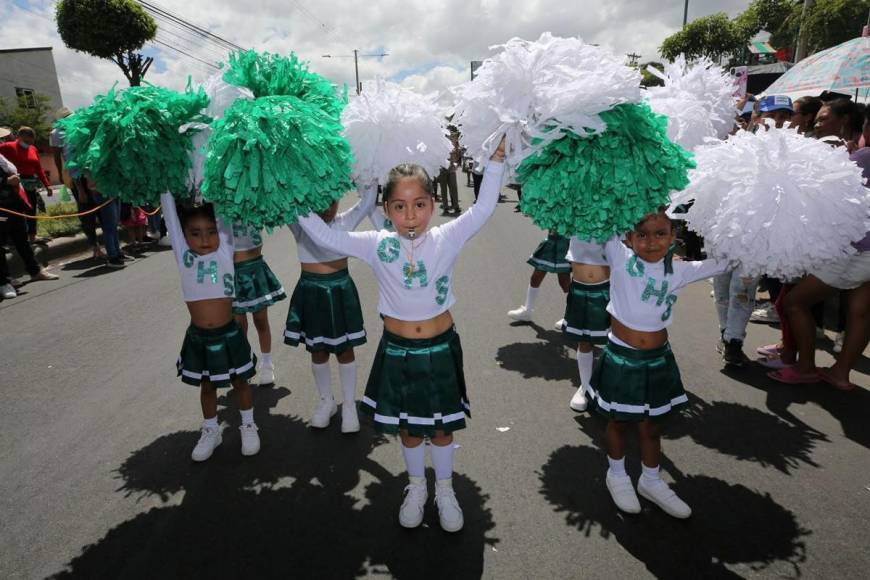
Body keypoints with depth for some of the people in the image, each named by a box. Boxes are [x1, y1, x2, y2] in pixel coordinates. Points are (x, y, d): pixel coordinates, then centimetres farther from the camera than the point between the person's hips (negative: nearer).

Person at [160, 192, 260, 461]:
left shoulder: (225, 250, -7)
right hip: (198, 336, 2)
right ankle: (211, 431, 38)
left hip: (228, 334, -1)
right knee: (207, 386, 19)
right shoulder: (183, 256, -4)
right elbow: (169, 210, -6)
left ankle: (248, 426, 35)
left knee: (239, 382, 16)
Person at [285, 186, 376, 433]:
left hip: (340, 291, 0)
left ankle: (349, 404, 26)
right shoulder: (300, 224, -5)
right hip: (311, 292, 1)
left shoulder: (346, 222, -5)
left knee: (345, 348, 10)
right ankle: (326, 401, 34)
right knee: (318, 350, 13)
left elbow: (368, 199, -11)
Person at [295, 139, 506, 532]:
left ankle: (445, 490, 40)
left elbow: (483, 208, -10)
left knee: (441, 426, 17)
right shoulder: (377, 246, -10)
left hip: (440, 349, 0)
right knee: (407, 427, 19)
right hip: (397, 351, 1)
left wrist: (497, 158, -14)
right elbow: (326, 236, -7)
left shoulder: (447, 240, -10)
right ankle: (416, 487, 44)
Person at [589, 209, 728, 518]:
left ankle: (651, 480, 42)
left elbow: (724, 260, 1)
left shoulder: (678, 271, -5)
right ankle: (617, 475, 41)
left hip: (658, 359, 3)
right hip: (621, 357, -3)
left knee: (652, 426, 20)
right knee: (619, 422, 17)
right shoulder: (621, 259, -14)